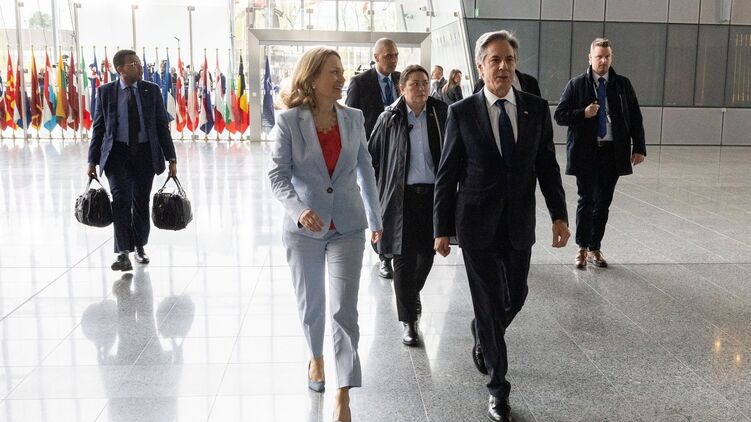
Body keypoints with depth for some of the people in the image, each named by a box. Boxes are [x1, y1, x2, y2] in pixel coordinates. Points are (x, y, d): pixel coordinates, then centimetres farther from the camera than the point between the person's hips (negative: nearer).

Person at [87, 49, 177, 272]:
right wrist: (92, 161, 1)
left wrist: (171, 158, -3)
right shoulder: (106, 92, 0)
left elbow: (162, 125, 3)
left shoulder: (152, 90, 2)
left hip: (146, 153, 2)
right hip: (118, 153, -2)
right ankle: (123, 254, -14)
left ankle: (139, 246, 30)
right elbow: (98, 127, 4)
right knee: (121, 200, -16)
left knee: (141, 202, 10)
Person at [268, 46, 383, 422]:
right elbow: (278, 175, -11)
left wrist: (375, 217, 14)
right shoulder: (288, 122, -7)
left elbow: (365, 171, 10)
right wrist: (298, 210, -28)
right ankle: (316, 357, 46)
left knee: (344, 310, -5)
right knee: (310, 304, 17)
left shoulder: (353, 119, 1)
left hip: (347, 227, 1)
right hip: (304, 230, -1)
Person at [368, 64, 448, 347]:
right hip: (403, 196, -2)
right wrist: (378, 191, 6)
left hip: (434, 194, 2)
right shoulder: (390, 119, -1)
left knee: (427, 253, 14)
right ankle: (408, 321, 10)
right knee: (404, 258, 0)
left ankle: (414, 292, 46)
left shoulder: (441, 114, 1)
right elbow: (373, 156, 7)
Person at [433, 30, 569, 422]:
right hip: (477, 225, -3)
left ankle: (483, 332, 48)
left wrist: (559, 215, -2)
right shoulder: (461, 112, -6)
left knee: (515, 297, 14)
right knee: (489, 305, 3)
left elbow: (548, 166, 5)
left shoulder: (536, 108, 1)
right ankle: (498, 387, 18)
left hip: (519, 225, 3)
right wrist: (442, 228, -3)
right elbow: (447, 175, -3)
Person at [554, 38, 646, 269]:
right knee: (586, 200, 1)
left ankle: (595, 248, 19)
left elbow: (635, 118, 10)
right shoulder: (576, 84, 1)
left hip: (613, 152, 3)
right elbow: (560, 115, 0)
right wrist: (583, 113, -16)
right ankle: (582, 248, 14)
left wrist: (639, 147, 2)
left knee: (603, 202, 7)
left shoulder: (623, 84, 8)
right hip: (586, 152, -2)